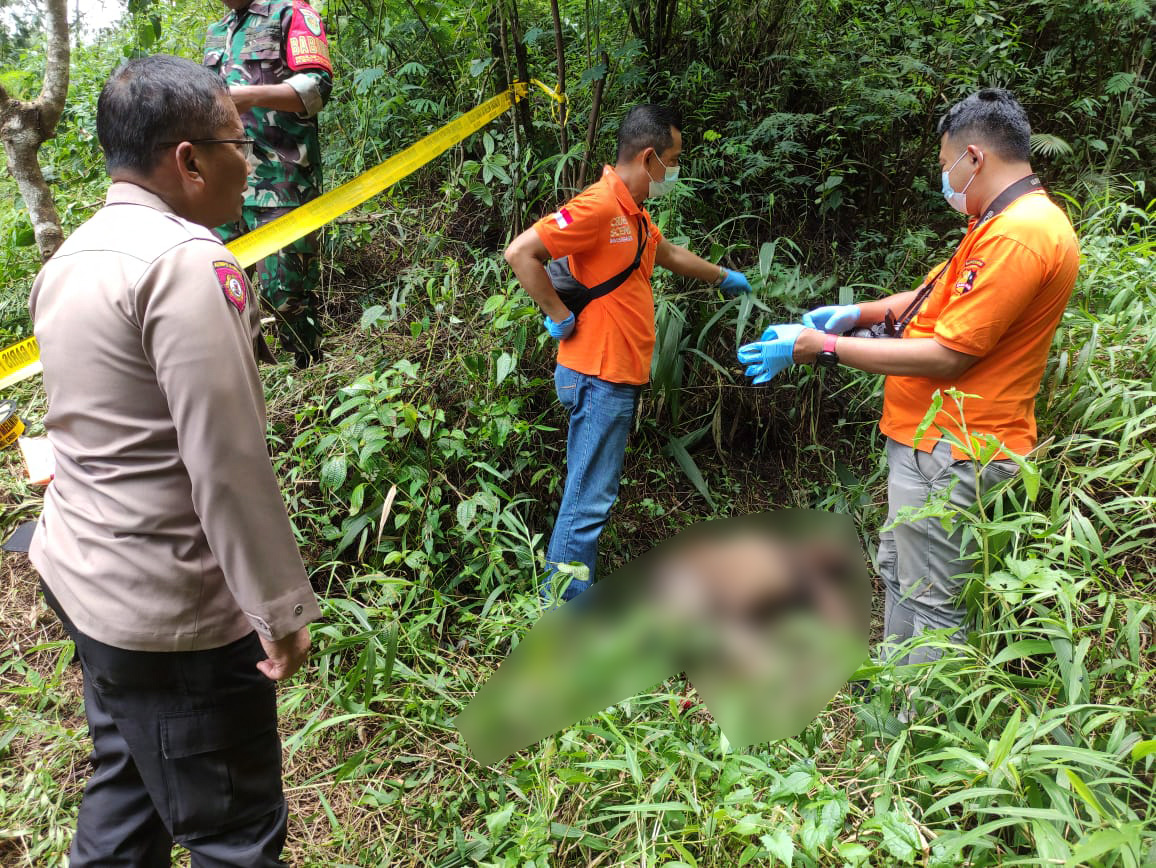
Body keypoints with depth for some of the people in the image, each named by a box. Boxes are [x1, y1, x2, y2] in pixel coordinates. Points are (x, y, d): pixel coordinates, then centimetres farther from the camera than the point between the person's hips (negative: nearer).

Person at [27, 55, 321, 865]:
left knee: (127, 781, 25)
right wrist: (283, 608, -17)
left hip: (81, 577, 10)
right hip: (171, 614, -9)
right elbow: (227, 462, -24)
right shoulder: (187, 261, -21)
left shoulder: (72, 256, 9)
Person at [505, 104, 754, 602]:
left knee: (592, 496, 14)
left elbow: (669, 254, 36)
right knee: (588, 501, -7)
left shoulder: (634, 213, 17)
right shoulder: (599, 206, -15)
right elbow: (520, 252, -22)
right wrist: (560, 318, -17)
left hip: (620, 377, 10)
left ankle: (568, 599, 24)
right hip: (600, 377, -10)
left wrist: (722, 277, 47)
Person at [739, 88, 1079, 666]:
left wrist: (823, 347, -21)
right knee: (897, 573, 23)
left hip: (950, 451, -12)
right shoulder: (1010, 222, 13)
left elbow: (946, 356, -25)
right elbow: (939, 296, 22)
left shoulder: (1019, 236, -23)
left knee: (929, 601, 0)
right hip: (929, 437, 12)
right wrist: (858, 312, 8)